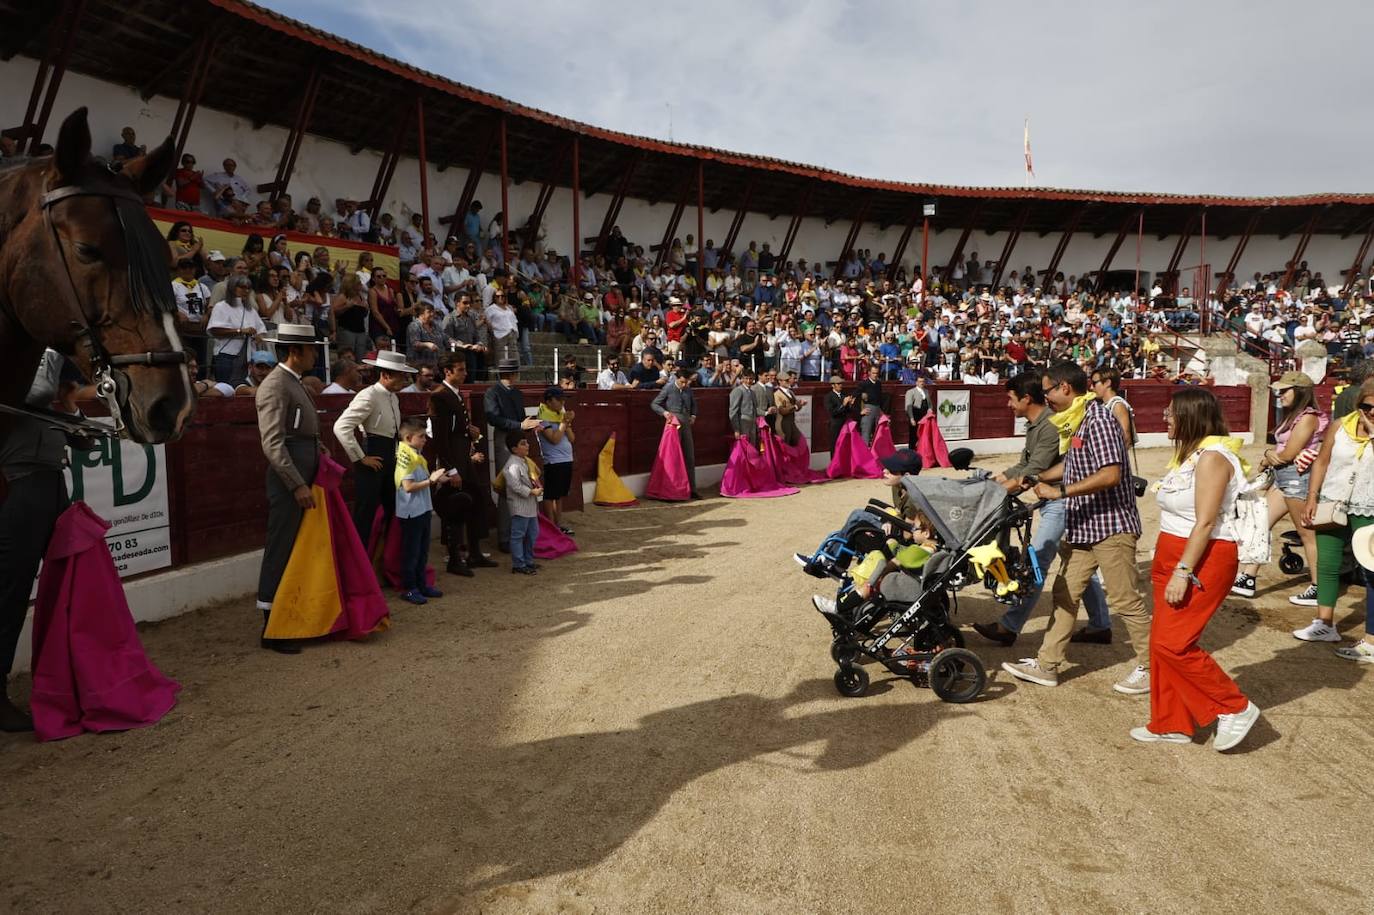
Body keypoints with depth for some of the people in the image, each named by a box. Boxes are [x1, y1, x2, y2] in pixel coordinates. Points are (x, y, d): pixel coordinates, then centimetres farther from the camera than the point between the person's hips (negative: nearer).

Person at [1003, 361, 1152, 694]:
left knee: (1125, 600, 1)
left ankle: (1151, 667, 17)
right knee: (1065, 594, 11)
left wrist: (1060, 491, -24)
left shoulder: (1098, 419, -18)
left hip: (1110, 524, -10)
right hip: (1082, 526, 10)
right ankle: (1047, 665, 18)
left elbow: (1110, 474, -27)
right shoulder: (1076, 420, 11)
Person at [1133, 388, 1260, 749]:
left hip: (1204, 560, -10)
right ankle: (1171, 724, 21)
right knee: (1163, 643, 10)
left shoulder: (1211, 457, -16)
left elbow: (1205, 523, -21)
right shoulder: (1191, 453, 13)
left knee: (1172, 643, -8)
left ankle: (1235, 708, 8)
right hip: (1176, 557, 10)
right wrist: (1167, 566, 16)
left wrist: (1183, 572, -23)